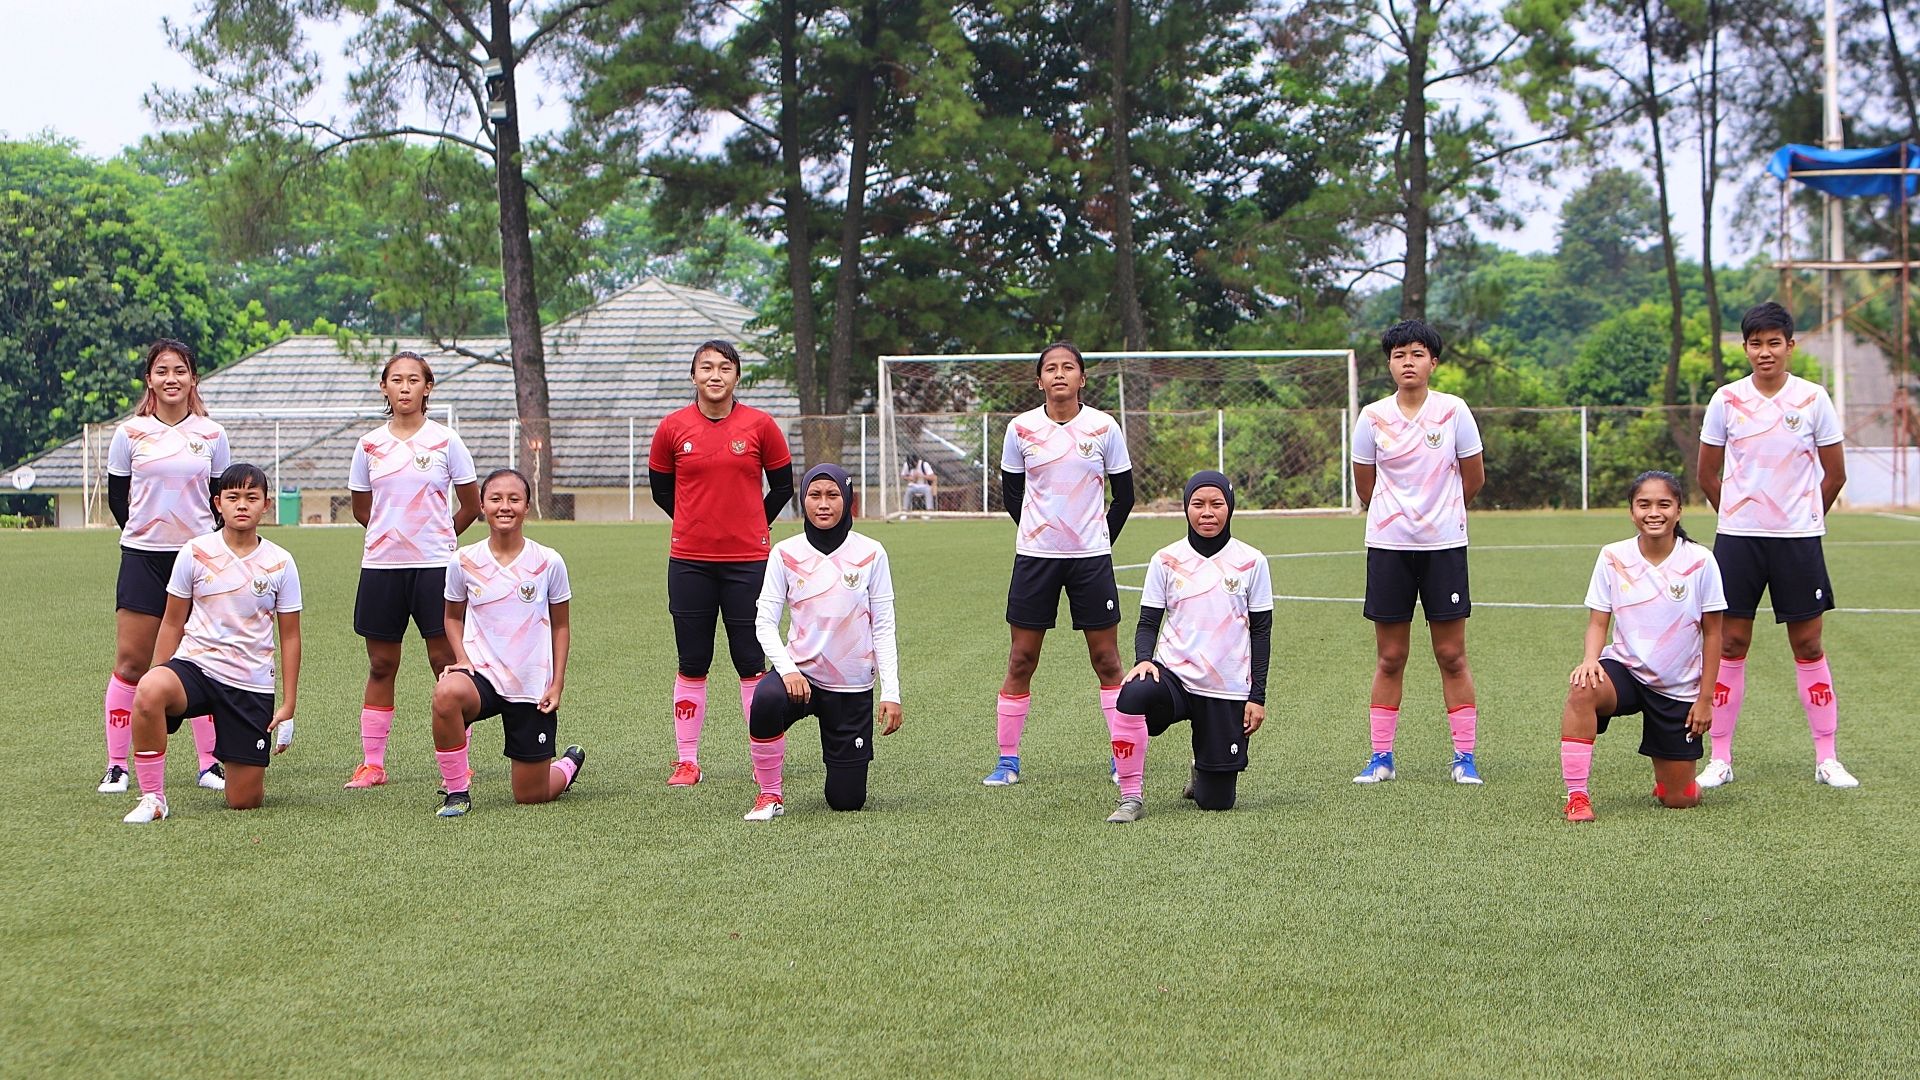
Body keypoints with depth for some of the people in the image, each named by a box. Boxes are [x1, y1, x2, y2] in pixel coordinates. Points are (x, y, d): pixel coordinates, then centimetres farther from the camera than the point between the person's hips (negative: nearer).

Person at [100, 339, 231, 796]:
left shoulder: (212, 434, 5)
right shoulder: (129, 434, 2)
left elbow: (221, 501, 11)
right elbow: (117, 497, 10)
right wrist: (150, 531, 8)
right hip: (142, 557, -1)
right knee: (131, 661, -3)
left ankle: (210, 762, 8)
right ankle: (116, 766, 3)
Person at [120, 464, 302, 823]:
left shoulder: (280, 563, 0)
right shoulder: (196, 553, -1)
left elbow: (290, 637, 6)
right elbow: (172, 623, 7)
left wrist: (288, 705, 3)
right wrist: (158, 680, 2)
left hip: (253, 685, 1)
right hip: (196, 665, -1)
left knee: (244, 800, -2)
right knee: (149, 692, -38)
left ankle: (245, 766, 37)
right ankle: (152, 798, -22)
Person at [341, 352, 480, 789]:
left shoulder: (445, 441, 0)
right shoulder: (370, 445, 6)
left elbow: (470, 507, 7)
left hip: (435, 565, -2)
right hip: (381, 566, 2)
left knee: (446, 662, -3)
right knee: (381, 665, 6)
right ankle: (372, 763, 12)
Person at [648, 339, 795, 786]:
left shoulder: (760, 425, -1)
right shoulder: (673, 428, 1)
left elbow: (782, 485, 10)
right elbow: (660, 487, 14)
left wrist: (753, 527, 11)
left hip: (748, 560, -1)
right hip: (689, 561, 1)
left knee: (751, 662, 2)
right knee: (691, 664, 5)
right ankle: (686, 761, 13)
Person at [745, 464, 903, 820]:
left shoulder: (870, 554, -3)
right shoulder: (786, 554, -3)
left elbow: (883, 629, -2)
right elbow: (765, 621, -5)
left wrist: (891, 693, -10)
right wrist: (787, 670, -23)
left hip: (853, 688, 0)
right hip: (801, 673, 0)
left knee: (846, 800, 0)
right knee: (765, 700, -38)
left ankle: (845, 760, 38)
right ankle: (769, 794, -15)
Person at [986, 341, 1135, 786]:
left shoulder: (1104, 428, -1)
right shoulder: (1021, 429, 0)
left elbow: (1124, 495, 7)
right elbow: (1011, 493, 11)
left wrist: (1098, 541, 5)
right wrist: (1040, 533, 8)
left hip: (1092, 557, 0)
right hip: (1035, 557, 1)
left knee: (1107, 659, 1)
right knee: (1021, 661, 2)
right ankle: (1008, 760, 10)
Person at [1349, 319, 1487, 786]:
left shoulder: (1454, 411, -3)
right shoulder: (1373, 417, 0)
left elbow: (1474, 477, 8)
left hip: (1445, 544, -1)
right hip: (1388, 545, 1)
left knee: (1452, 655, 1)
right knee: (1389, 658, 4)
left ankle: (1464, 756, 8)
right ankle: (1381, 757, 11)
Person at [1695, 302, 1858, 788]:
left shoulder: (1813, 398, -1)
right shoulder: (1726, 400, 0)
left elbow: (1835, 474, 7)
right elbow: (1708, 475, 10)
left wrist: (1803, 517, 12)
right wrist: (1740, 515, 12)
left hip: (1799, 539, 0)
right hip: (1737, 538, 1)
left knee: (1808, 644, 3)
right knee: (1731, 644, 1)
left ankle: (1826, 758, 10)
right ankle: (1720, 758, 8)